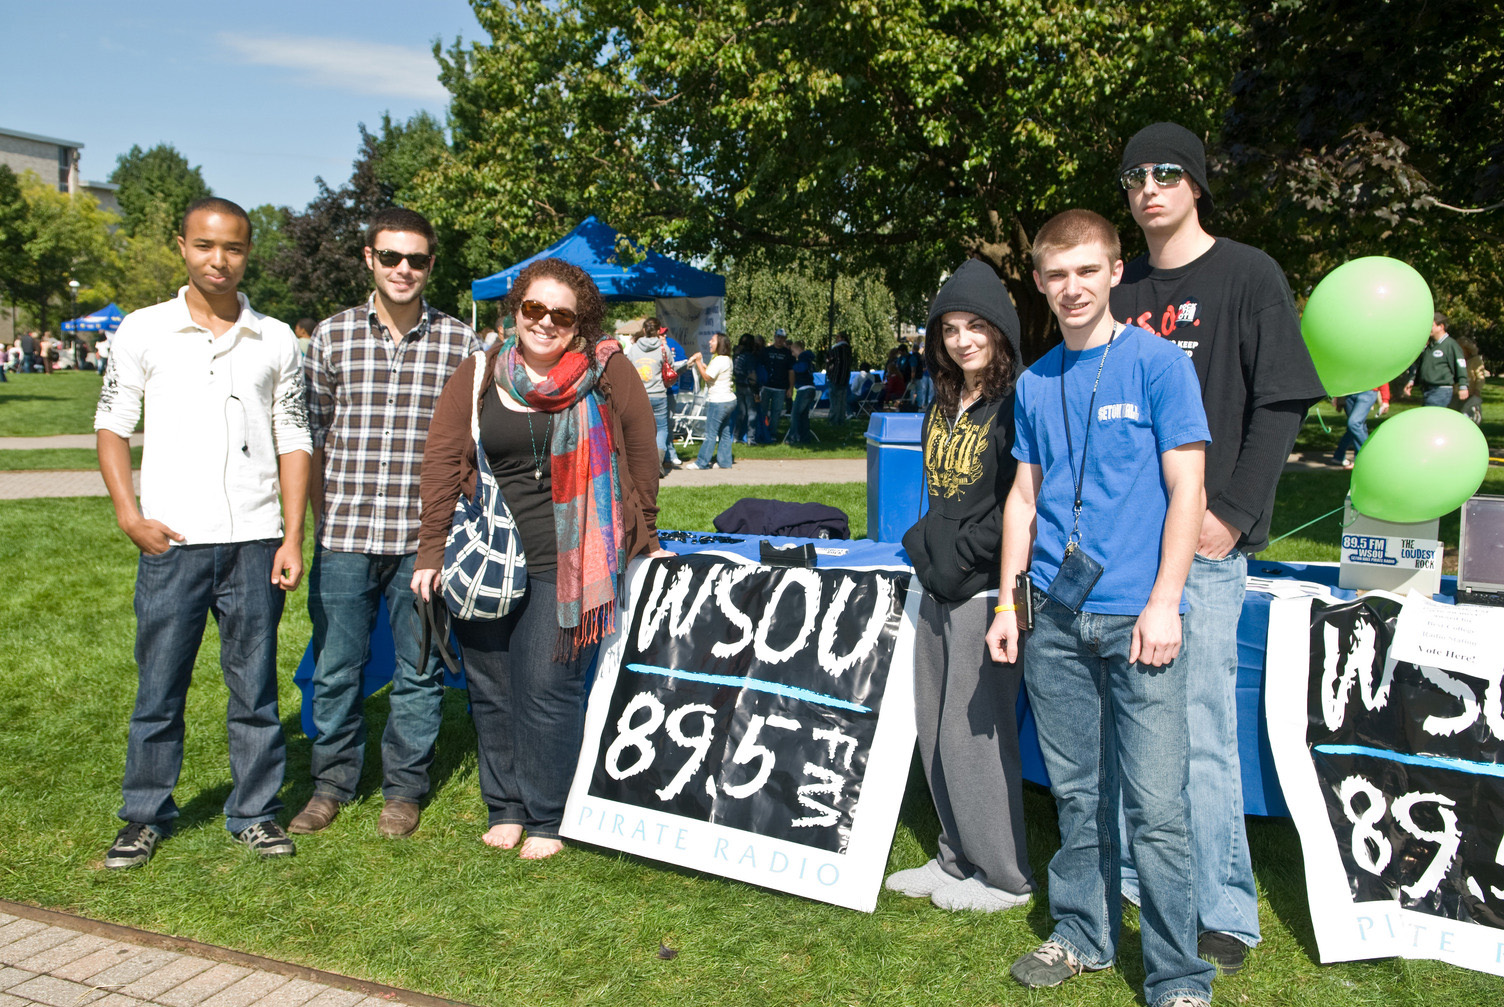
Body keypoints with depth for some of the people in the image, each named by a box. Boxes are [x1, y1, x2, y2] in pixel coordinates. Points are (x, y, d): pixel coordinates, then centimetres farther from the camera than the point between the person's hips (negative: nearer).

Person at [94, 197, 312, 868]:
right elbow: (112, 422, 7)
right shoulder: (144, 330, 4)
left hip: (254, 541, 1)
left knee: (255, 685, 7)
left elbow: (293, 440, 7)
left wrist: (293, 537, 0)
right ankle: (145, 816, 22)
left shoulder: (276, 340, 6)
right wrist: (129, 515, -5)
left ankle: (255, 812, 21)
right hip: (171, 542, -1)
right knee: (158, 686, 6)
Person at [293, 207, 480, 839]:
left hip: (426, 538, 0)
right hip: (344, 534, 1)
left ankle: (405, 787, 25)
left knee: (419, 669, 8)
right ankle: (331, 783, 28)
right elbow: (312, 436, 8)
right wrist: (316, 521, 4)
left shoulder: (460, 343, 3)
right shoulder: (331, 336, 5)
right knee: (335, 667, 9)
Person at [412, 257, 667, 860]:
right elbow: (442, 462, 5)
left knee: (549, 688, -3)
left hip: (565, 561, -3)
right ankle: (504, 808, 25)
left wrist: (645, 540, 7)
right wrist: (431, 551, 0)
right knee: (491, 689, 9)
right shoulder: (477, 376, 7)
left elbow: (641, 456, 4)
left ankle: (547, 819, 13)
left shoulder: (608, 371, 0)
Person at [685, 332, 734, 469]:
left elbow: (707, 376, -18)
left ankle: (702, 462, 0)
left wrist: (698, 362, -10)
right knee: (725, 432, 11)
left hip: (718, 402, -10)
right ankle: (724, 461, 15)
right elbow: (711, 371, 18)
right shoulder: (727, 359, 14)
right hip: (729, 400, 10)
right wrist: (701, 362, 10)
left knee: (710, 433, -5)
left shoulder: (719, 360, -17)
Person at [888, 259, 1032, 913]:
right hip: (939, 589, 9)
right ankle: (958, 860, 28)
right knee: (936, 731, 13)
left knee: (972, 733, -2)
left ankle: (1004, 877, 14)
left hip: (986, 589, -8)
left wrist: (960, 552, -15)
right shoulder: (943, 406, 14)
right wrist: (926, 542, 10)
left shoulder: (1019, 404, -12)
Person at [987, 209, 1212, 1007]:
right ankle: (1082, 937, 29)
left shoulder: (1157, 363, -2)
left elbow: (1186, 490, -5)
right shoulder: (1035, 384, 12)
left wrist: (1163, 604, -11)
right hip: (1055, 618, 4)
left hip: (1135, 618, -4)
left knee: (1156, 806, -4)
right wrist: (1009, 602, 12)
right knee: (1076, 792, 14)